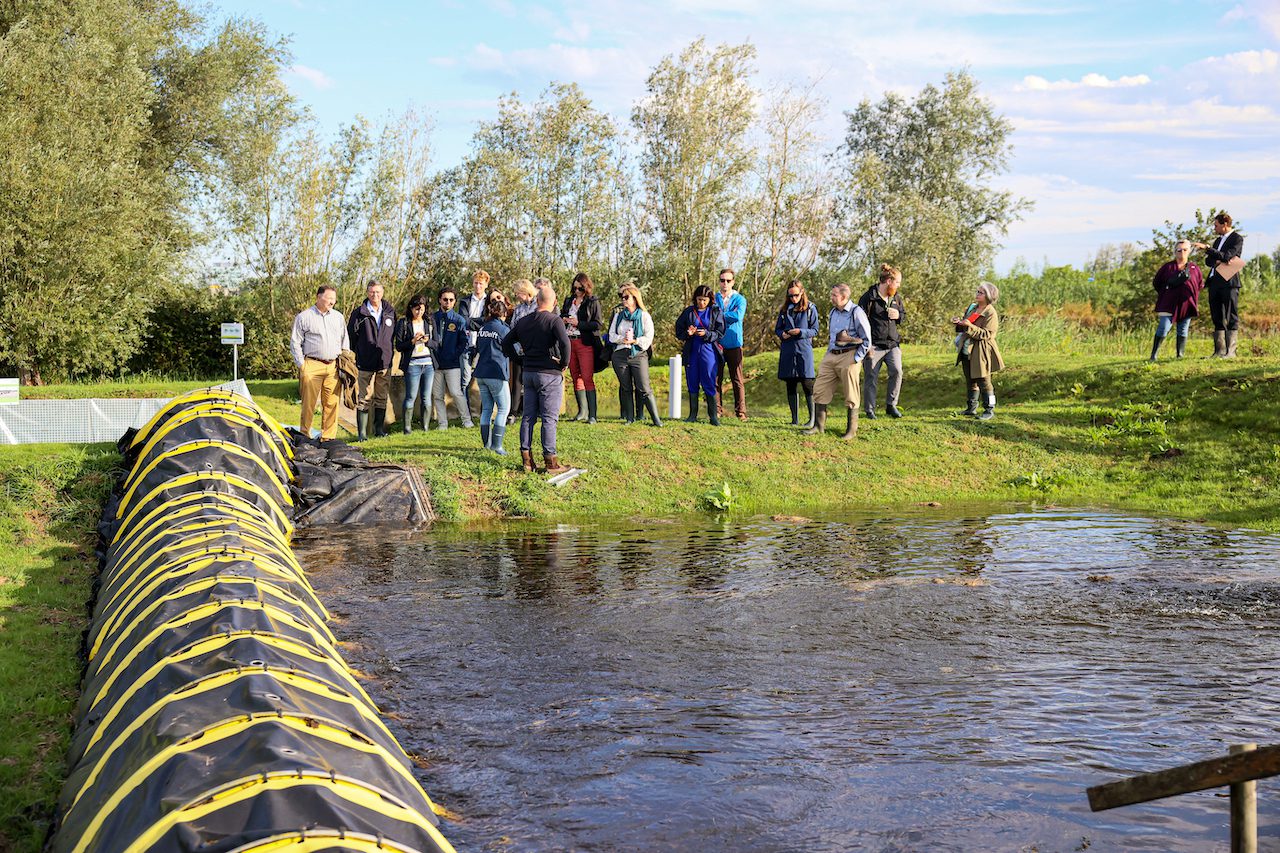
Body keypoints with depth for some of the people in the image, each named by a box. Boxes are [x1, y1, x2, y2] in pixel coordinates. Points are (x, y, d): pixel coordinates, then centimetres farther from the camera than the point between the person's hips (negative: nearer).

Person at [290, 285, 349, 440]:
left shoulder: (338, 317, 17)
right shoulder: (304, 317, 3)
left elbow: (345, 342, 23)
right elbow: (295, 343, 4)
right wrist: (301, 365, -2)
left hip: (333, 367, 4)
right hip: (312, 366, -4)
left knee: (331, 404, 2)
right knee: (309, 403, -4)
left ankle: (329, 437, 8)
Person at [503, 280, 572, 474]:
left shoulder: (524, 321, 8)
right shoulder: (554, 320, -11)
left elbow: (506, 342, 14)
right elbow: (564, 342, -26)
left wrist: (518, 359, 15)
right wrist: (564, 363, -12)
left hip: (528, 372, 6)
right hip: (550, 373, -6)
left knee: (528, 416, 10)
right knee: (549, 418, -3)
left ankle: (526, 457, 12)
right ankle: (550, 461, -3)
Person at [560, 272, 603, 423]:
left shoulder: (593, 302, -4)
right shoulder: (569, 300, 13)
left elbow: (597, 324, -9)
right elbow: (561, 316, 23)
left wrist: (578, 323, -16)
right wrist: (564, 320, 0)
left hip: (585, 343, -6)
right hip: (569, 342, 6)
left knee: (587, 378, -10)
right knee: (575, 377, 9)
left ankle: (592, 415, -11)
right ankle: (582, 411, 19)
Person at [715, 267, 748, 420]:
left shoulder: (740, 299, 5)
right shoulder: (714, 299, 12)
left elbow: (738, 316, -13)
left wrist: (720, 314, -6)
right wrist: (729, 315, -12)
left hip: (733, 344, -2)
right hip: (717, 344, 2)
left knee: (737, 379, -4)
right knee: (716, 378, 2)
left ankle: (741, 411, -2)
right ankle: (717, 410, 6)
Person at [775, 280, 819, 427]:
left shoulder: (810, 308, 0)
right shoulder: (784, 309, 11)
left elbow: (815, 330, -1)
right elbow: (777, 328, 16)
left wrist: (801, 332, -17)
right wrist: (782, 334, -7)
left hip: (804, 349, -4)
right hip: (788, 350, 4)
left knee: (807, 384, -7)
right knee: (791, 385, 6)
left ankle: (812, 418, 0)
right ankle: (795, 419, 12)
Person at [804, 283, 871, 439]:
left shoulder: (857, 313, -9)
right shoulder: (833, 312, 13)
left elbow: (866, 340, -9)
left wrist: (856, 359, -12)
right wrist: (829, 353, 15)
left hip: (849, 358, -7)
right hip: (831, 356, 7)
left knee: (851, 396, 1)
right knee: (819, 390, 4)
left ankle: (851, 430, 11)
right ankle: (818, 426, 12)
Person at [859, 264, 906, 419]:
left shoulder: (896, 298, 12)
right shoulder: (869, 297, -8)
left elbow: (904, 314, 26)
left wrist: (898, 315, 0)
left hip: (892, 344, 5)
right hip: (874, 345, -5)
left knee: (897, 371, -11)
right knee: (871, 377, 1)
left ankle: (891, 405, 3)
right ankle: (869, 409, 13)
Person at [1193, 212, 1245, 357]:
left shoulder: (1237, 238, -3)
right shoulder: (1218, 240, 22)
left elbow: (1226, 256, -16)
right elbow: (1208, 261, 18)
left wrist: (1207, 248, -19)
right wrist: (1216, 261, -4)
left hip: (1229, 282, -8)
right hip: (1214, 283, 8)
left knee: (1231, 318, -5)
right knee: (1218, 318, 7)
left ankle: (1231, 351, -5)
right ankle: (1219, 351, 9)